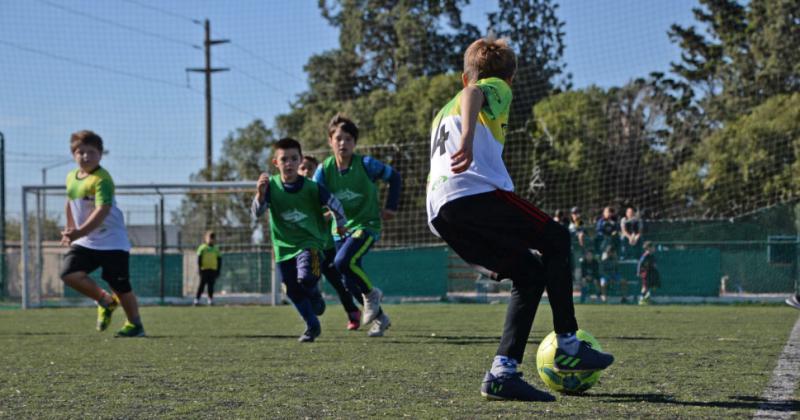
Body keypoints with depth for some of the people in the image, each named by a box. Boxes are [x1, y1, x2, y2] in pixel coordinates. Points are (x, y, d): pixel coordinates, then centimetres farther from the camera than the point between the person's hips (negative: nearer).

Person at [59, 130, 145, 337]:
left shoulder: (102, 179, -18)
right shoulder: (71, 178, 6)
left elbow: (102, 211, -30)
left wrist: (79, 233, -40)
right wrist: (70, 230, 24)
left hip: (112, 241, -7)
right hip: (85, 242, 7)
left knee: (120, 286, -3)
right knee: (69, 273, -14)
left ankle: (135, 325, 18)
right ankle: (105, 301, 8)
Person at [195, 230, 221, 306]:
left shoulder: (216, 249, 14)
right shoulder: (202, 248, 2)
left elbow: (219, 260, 15)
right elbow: (199, 259, -2)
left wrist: (218, 270, 9)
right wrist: (199, 268, -10)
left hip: (213, 270, 4)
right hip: (204, 269, -4)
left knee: (211, 286, 4)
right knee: (202, 285, -6)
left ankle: (210, 300, 7)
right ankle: (197, 300, -5)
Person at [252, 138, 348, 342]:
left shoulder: (312, 188, -13)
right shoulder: (271, 185, -10)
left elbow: (334, 203, 2)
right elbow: (257, 213, -18)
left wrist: (342, 226, 14)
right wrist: (260, 194, -37)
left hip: (310, 243, -3)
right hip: (284, 247, 3)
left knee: (306, 279, -27)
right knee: (293, 292, 8)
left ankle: (316, 297, 10)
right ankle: (312, 327, 30)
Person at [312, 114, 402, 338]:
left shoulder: (366, 164, -15)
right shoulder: (324, 170, -7)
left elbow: (394, 177, -1)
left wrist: (390, 207, -4)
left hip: (367, 225, -5)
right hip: (341, 229, 5)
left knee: (343, 261, -29)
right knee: (351, 283, 5)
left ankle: (371, 293, -3)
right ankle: (380, 318, 26)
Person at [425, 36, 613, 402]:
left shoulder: (444, 111, 38)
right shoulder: (497, 88, 14)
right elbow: (474, 93, -11)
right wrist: (468, 139, -30)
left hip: (439, 214, 8)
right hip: (477, 193, -8)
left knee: (530, 273, 11)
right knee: (556, 239, 8)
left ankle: (503, 372, -2)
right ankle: (568, 345, 6)